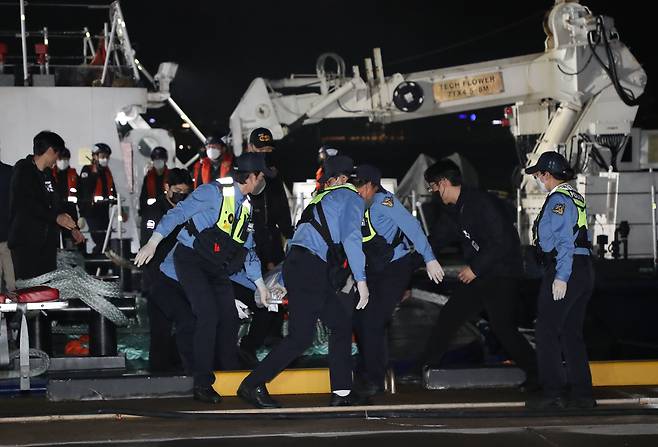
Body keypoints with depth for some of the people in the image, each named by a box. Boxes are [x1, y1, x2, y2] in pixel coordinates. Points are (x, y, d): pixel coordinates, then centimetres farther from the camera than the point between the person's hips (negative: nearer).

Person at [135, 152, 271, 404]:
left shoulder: (245, 205, 13)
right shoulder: (214, 192, -14)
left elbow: (247, 248, 22)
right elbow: (178, 214, -18)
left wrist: (259, 283, 23)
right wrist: (153, 243, -26)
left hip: (216, 269, 8)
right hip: (191, 261, -8)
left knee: (229, 319, 1)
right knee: (208, 315, -19)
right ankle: (202, 385, -14)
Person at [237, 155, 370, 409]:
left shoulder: (322, 198, 26)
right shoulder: (352, 198, 1)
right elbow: (351, 237, -14)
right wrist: (361, 280, -17)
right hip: (310, 271, -9)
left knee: (341, 324, 13)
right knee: (301, 337, -10)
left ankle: (341, 393, 11)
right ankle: (252, 385, -8)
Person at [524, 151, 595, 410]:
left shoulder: (558, 199, -11)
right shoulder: (575, 198, 18)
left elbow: (565, 241, -20)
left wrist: (561, 278, -23)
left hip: (564, 271, -10)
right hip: (584, 270, 10)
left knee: (547, 331, -5)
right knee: (571, 333, 12)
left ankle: (552, 393, -8)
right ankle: (582, 394, 12)